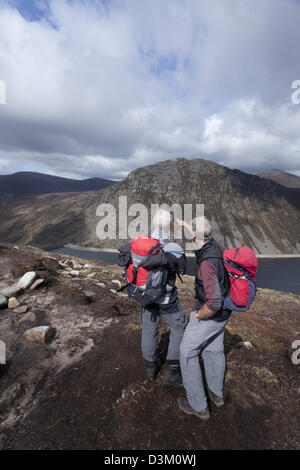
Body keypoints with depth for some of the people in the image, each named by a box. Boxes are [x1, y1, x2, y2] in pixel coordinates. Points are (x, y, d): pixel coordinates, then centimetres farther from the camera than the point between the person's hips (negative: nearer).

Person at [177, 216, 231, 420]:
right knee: (214, 351, 25)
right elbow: (203, 238, 17)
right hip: (223, 313, 9)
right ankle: (216, 394, 48)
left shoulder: (207, 262, -34)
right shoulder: (215, 246, -8)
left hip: (209, 314, -9)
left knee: (187, 353, 11)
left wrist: (198, 316, -19)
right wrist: (183, 223, 28)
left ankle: (198, 406, 26)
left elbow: (214, 302, -38)